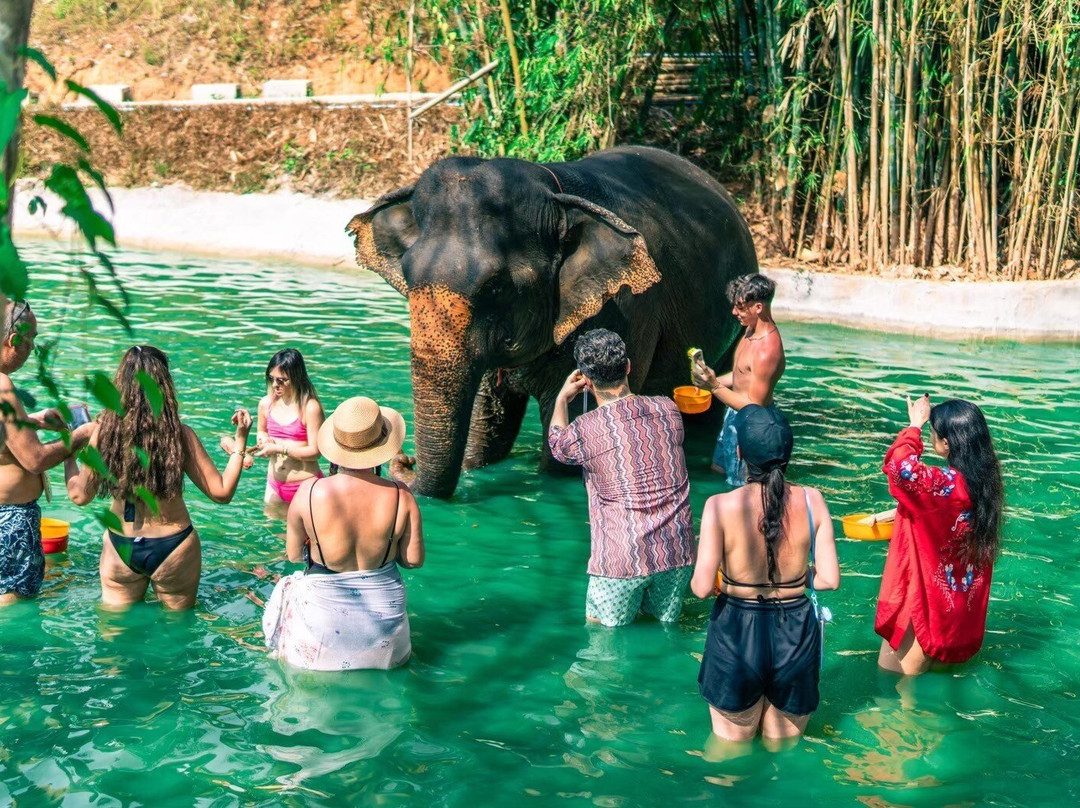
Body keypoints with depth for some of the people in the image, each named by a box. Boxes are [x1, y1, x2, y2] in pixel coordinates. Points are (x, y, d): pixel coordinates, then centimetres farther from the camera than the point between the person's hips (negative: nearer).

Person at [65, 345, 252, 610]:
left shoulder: (104, 431, -12)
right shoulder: (180, 435, -16)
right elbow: (222, 492, -11)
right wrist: (240, 441, -3)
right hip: (172, 546, -2)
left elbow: (80, 495, -4)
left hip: (120, 547, 2)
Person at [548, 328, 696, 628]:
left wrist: (563, 398, 33)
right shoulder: (667, 409, 0)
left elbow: (557, 445, 15)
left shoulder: (584, 431, -11)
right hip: (677, 552, 4)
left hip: (621, 559, -4)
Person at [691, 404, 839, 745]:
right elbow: (830, 578, -8)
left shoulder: (721, 506, -17)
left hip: (737, 637, -2)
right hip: (796, 638, 2)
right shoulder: (812, 500, -10)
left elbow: (702, 587, -18)